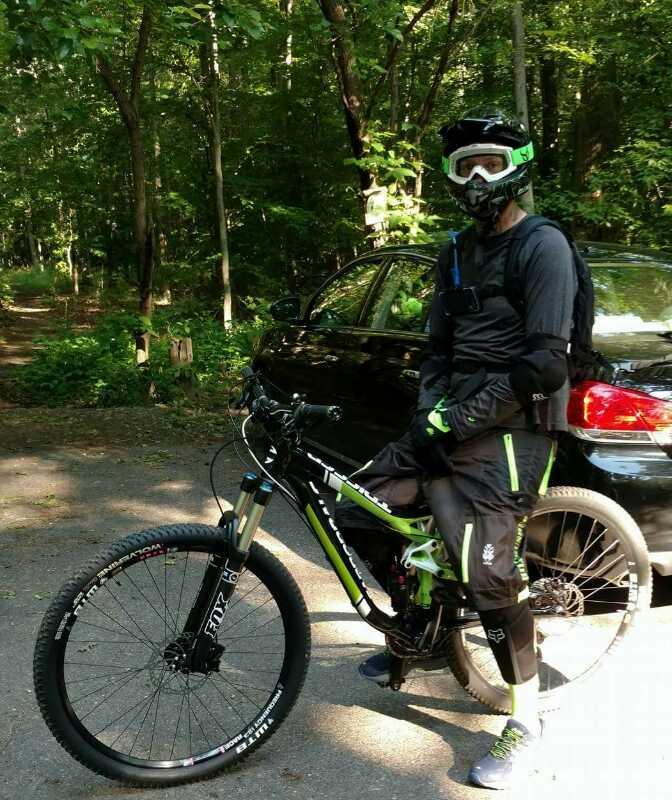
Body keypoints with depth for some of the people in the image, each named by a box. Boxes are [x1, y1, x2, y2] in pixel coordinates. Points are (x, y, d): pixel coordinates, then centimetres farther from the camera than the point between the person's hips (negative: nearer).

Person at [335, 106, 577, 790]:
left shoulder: (542, 247, -8)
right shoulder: (456, 253, 17)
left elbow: (544, 362, -17)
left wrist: (460, 419, -19)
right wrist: (430, 414, -3)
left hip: (508, 429, -8)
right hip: (453, 420, 8)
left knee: (485, 570, -16)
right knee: (358, 507, 3)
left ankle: (526, 722, 5)